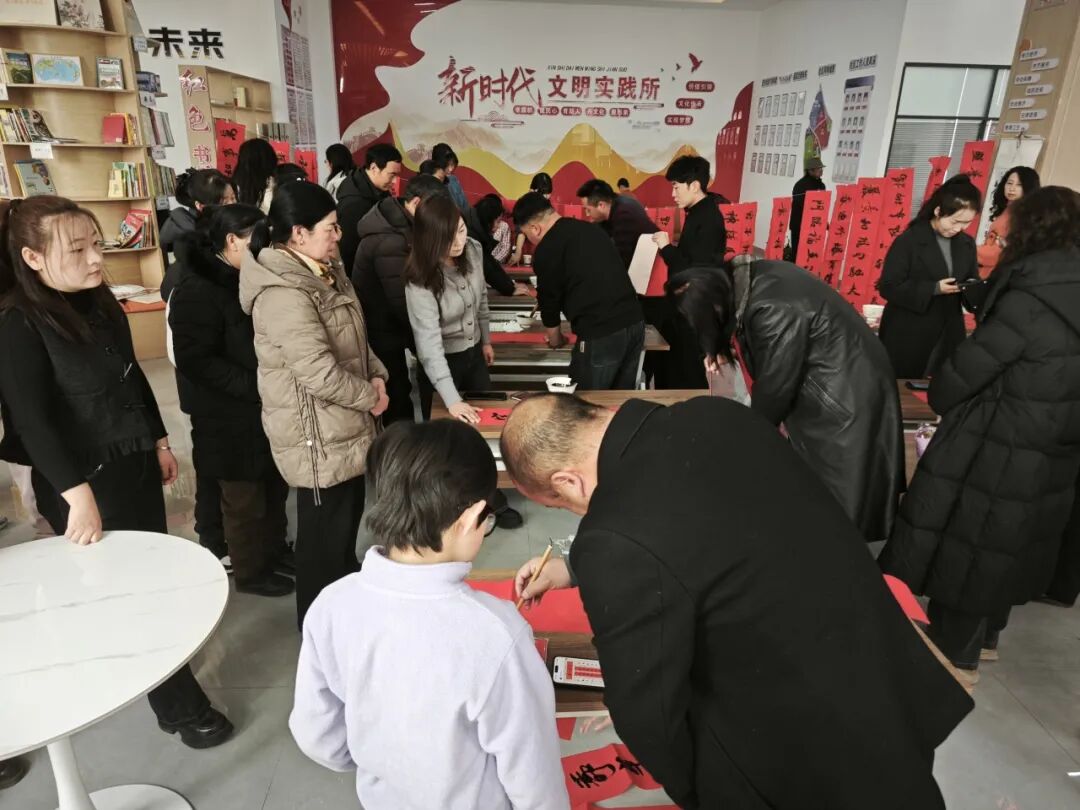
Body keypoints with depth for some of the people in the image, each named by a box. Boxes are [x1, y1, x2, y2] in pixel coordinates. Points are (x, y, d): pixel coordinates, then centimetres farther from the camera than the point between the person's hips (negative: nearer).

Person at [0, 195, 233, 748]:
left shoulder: (102, 304, 4)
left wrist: (160, 441, 16)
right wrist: (78, 495, -27)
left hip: (135, 466, 7)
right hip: (84, 481, -7)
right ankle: (182, 706, 20)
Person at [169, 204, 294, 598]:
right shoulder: (197, 290, -18)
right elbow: (196, 360, -23)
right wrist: (254, 385, -26)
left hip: (266, 407, 8)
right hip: (230, 416, -7)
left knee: (274, 486, 19)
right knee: (244, 497, 9)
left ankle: (275, 551, 39)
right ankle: (250, 572, 28)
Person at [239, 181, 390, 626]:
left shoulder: (325, 270, 6)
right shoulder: (283, 293, -25)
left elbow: (355, 336, 15)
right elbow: (320, 373, -29)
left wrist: (376, 376, -1)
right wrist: (370, 396, -14)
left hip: (346, 426, 10)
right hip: (318, 436, -10)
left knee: (348, 519, 25)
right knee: (324, 531, 8)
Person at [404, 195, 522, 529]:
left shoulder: (473, 250, -12)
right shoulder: (421, 279, -29)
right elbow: (428, 342, -36)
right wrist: (451, 399, -42)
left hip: (473, 352, 6)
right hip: (441, 363, -6)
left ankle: (492, 499, 32)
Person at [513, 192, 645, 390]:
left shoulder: (546, 249, -5)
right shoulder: (589, 229, 18)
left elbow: (550, 297, 4)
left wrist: (555, 338, 21)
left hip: (601, 333, -7)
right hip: (635, 322, 8)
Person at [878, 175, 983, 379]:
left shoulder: (967, 244, 9)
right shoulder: (909, 241, -11)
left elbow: (972, 279, 16)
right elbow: (888, 287, -14)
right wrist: (934, 289, -21)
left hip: (947, 337, 5)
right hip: (908, 337, -5)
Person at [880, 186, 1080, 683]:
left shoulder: (1030, 299, -21)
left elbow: (969, 366, -17)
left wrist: (937, 397, 2)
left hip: (999, 450, -8)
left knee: (968, 542, 8)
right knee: (1005, 545, 22)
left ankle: (956, 654, 23)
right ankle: (984, 636, 40)